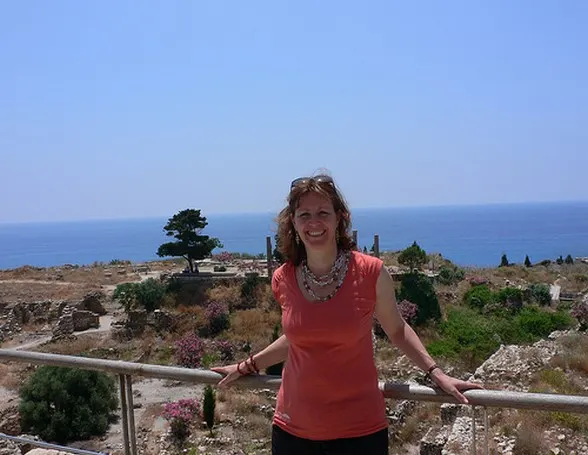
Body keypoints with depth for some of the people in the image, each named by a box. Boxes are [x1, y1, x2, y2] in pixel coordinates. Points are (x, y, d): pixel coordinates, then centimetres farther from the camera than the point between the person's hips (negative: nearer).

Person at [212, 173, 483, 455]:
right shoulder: (283, 280, -3)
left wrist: (436, 373, -2)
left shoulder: (370, 272, -11)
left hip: (359, 431, -2)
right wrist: (246, 367, 18)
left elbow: (396, 329, 5)